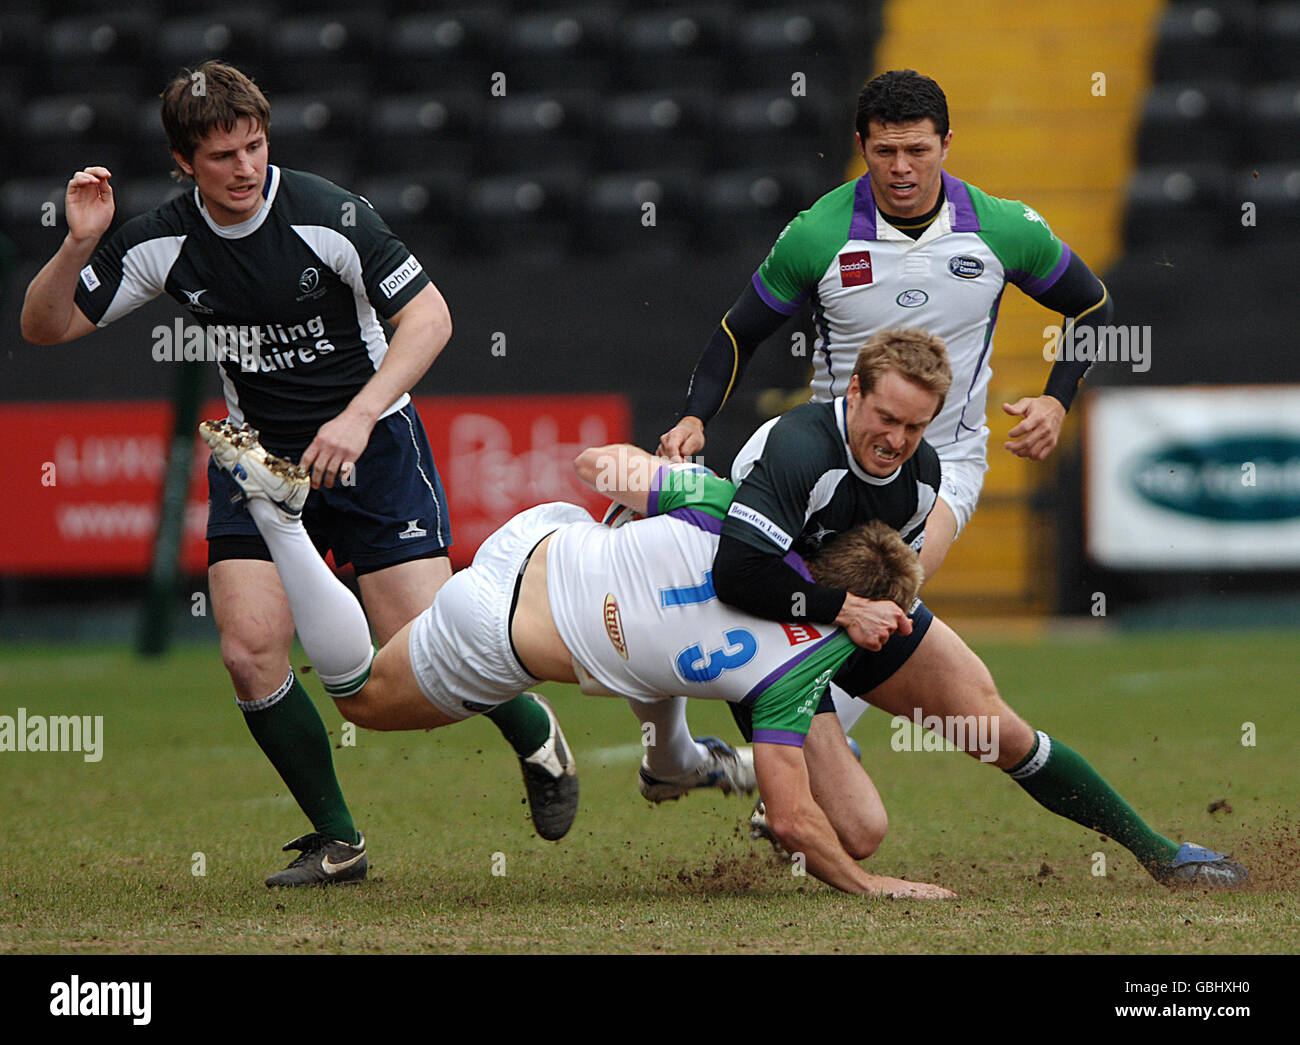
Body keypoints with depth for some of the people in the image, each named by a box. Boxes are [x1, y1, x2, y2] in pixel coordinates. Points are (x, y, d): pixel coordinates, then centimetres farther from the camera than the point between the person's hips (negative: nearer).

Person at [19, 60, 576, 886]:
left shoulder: (327, 214, -19)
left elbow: (429, 316, -15)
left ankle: (534, 733, 21)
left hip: (372, 444, -3)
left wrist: (358, 418, -26)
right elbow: (46, 327, -2)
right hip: (258, 452, 4)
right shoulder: (164, 242, -8)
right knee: (251, 651, -13)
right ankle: (337, 840, 4)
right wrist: (79, 243, -20)